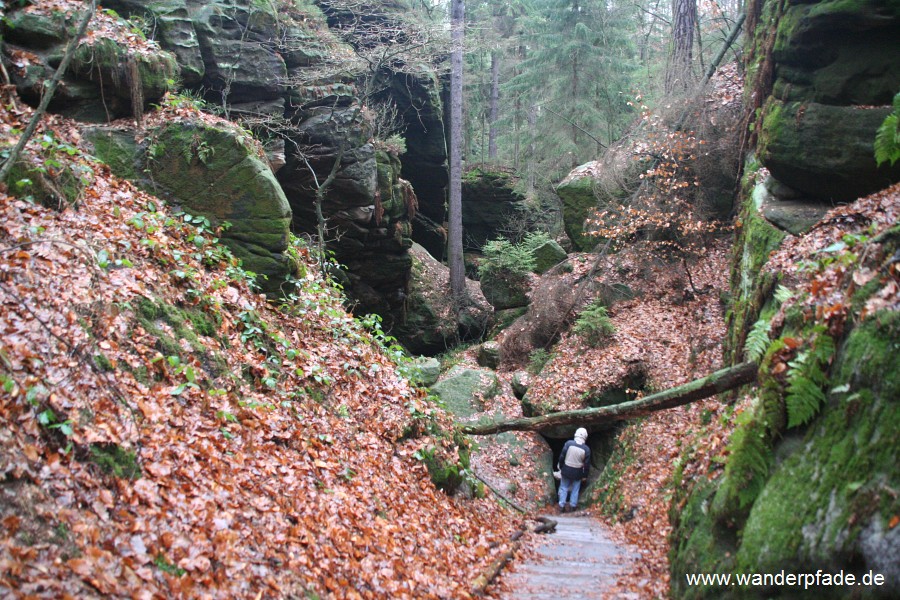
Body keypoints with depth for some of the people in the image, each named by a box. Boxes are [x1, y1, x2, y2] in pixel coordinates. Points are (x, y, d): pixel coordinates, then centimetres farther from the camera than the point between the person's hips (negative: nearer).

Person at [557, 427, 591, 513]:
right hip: (577, 473, 0)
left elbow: (562, 456, -9)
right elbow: (587, 464, -4)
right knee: (575, 490, 15)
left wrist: (560, 466, 6)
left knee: (564, 488, 13)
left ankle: (561, 506, 14)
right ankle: (572, 506, 19)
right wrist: (585, 475, 7)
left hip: (566, 470, 0)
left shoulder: (569, 443, -13)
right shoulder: (586, 449, -10)